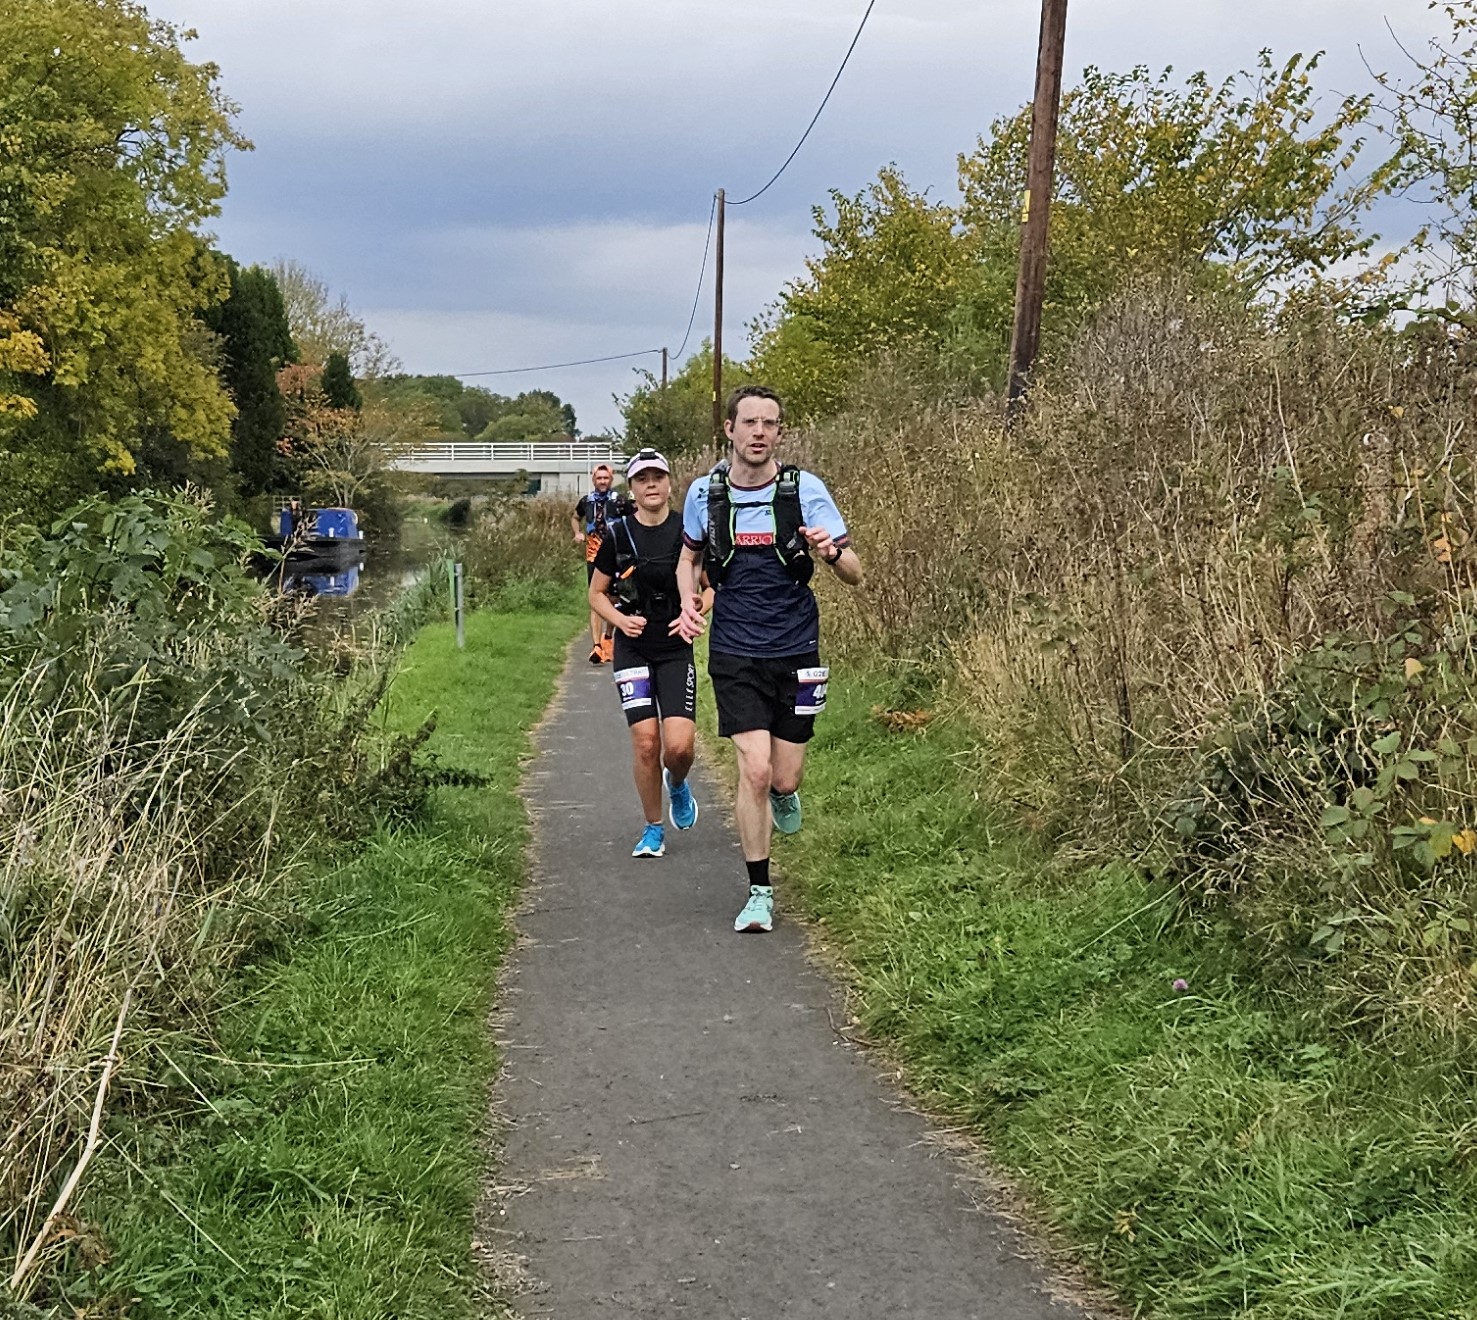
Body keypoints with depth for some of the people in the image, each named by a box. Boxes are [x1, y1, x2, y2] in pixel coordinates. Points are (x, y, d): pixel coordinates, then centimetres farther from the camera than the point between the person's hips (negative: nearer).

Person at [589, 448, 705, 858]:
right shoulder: (616, 535, -1)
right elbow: (596, 594, 8)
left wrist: (694, 611, -14)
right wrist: (621, 620, -11)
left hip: (676, 649, 0)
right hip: (633, 649, 0)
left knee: (679, 745, -12)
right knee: (645, 742, -7)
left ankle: (677, 785, 25)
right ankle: (653, 828, 13)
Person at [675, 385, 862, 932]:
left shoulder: (806, 489, -8)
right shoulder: (704, 492, -2)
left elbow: (854, 575, -6)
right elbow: (689, 558, 17)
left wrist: (832, 551, -28)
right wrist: (688, 603, -3)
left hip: (796, 651, 0)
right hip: (735, 652, 0)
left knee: (784, 779, 4)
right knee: (754, 771, -12)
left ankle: (783, 792, 44)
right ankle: (759, 893, 4)